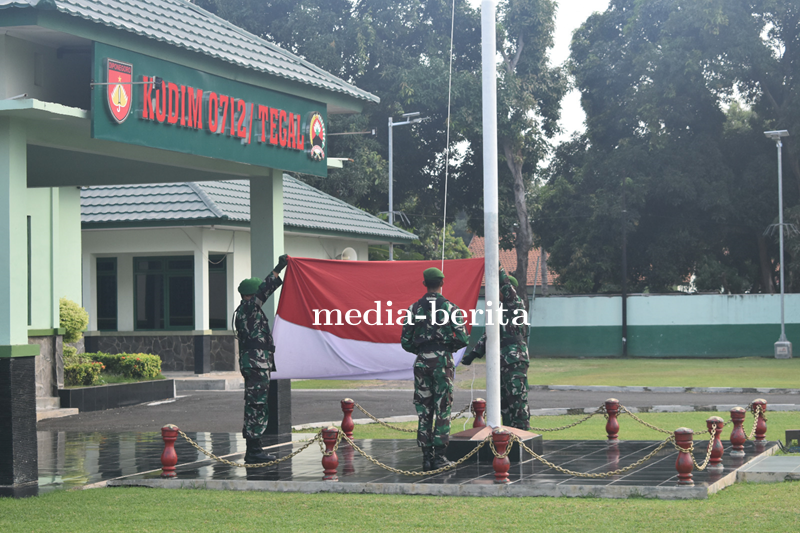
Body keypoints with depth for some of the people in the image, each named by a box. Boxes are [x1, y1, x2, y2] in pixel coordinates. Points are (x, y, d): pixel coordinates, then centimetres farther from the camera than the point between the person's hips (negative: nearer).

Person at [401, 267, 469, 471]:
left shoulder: (414, 308, 4)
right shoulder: (450, 307, -4)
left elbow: (405, 342, 3)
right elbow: (462, 339, -7)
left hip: (422, 362, 2)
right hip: (443, 361, -2)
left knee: (424, 411, 7)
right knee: (442, 410, 2)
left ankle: (426, 456, 7)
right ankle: (439, 457, -1)